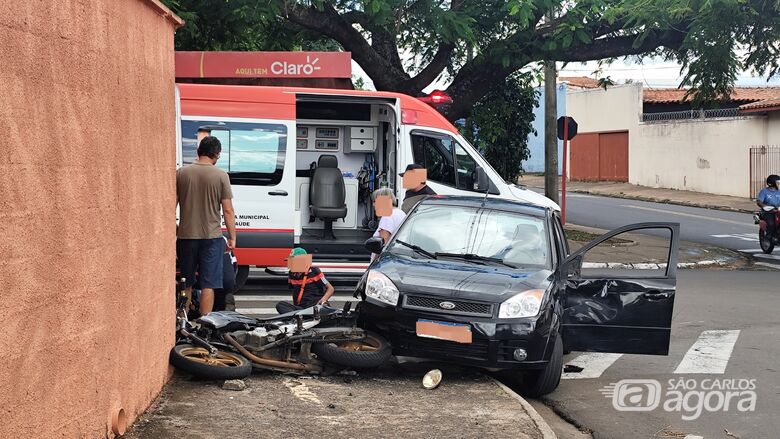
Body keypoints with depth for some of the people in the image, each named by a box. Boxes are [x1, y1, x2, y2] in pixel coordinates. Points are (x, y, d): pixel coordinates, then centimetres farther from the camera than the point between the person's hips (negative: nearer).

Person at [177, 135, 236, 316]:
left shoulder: (181, 173, 1)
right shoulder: (220, 176, -6)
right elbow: (228, 210, -6)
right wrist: (232, 237, 2)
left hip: (186, 235, 3)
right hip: (211, 236, -3)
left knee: (186, 284, 15)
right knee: (208, 285, 1)